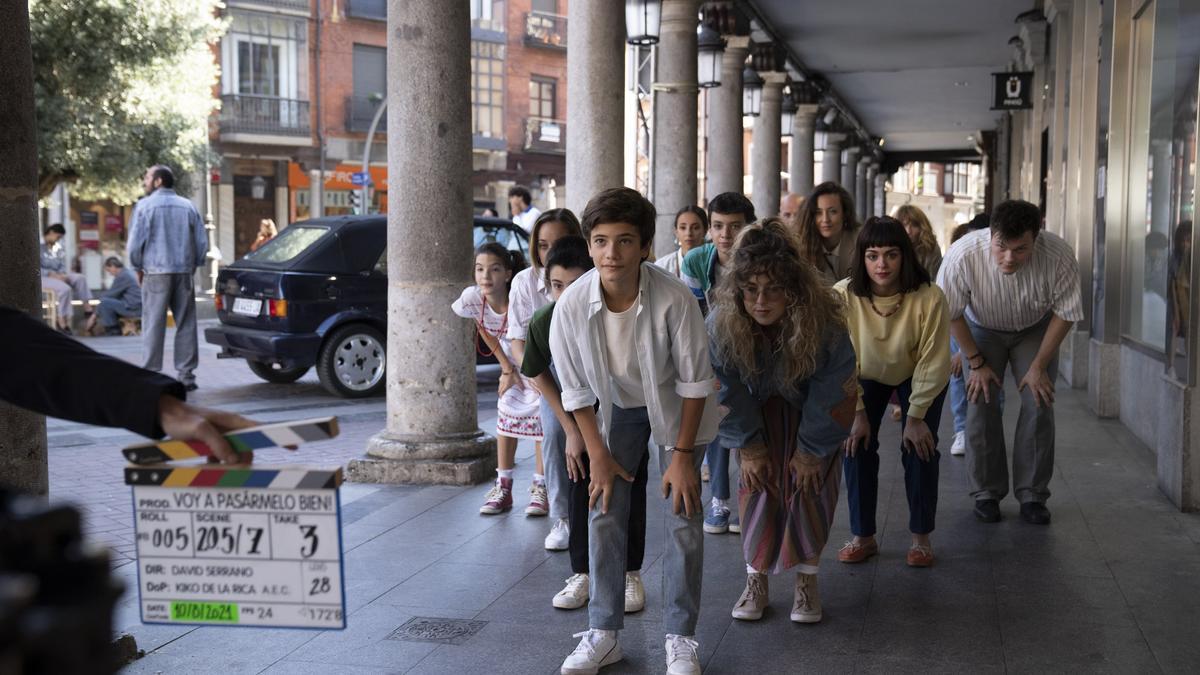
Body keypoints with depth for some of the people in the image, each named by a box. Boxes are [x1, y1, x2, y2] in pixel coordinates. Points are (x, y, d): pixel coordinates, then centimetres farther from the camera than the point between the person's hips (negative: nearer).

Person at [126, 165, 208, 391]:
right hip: (184, 272, 4)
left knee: (154, 326, 0)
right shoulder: (188, 207, 9)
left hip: (156, 273, -3)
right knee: (186, 325, 7)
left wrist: (138, 268, 7)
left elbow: (135, 242, -6)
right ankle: (186, 375, 8)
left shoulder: (145, 206, -4)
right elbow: (202, 242, 8)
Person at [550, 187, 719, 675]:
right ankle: (603, 634, 13)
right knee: (604, 516, 0)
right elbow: (576, 389, -11)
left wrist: (682, 455, -16)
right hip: (614, 406, 2)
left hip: (672, 406, -2)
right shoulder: (572, 305, -26)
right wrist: (598, 455, -8)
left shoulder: (674, 298, -33)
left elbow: (694, 381, -19)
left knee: (683, 519, -4)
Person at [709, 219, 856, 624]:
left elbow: (829, 394, -22)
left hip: (810, 409, -1)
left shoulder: (823, 323, -36)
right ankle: (756, 577, 10)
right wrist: (749, 446, -10)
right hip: (759, 407, 1)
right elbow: (728, 392, -16)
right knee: (758, 483, -4)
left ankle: (807, 579, 8)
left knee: (811, 484, -6)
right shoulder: (721, 324, -32)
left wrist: (811, 450, -14)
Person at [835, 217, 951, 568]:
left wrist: (916, 416, -19)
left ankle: (921, 537, 4)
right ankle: (863, 536, 2)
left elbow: (933, 364, -22)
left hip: (918, 378, -1)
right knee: (856, 446, -10)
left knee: (919, 447, -11)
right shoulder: (842, 296, -31)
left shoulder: (929, 298, -33)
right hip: (866, 378, 1)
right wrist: (856, 412, -17)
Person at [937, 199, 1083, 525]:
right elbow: (950, 313, -17)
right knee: (981, 403, -10)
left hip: (1036, 329, 0)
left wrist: (1038, 366, -13)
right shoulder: (962, 255, -37)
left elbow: (1064, 313, -16)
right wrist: (976, 362, -11)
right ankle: (986, 492, 3)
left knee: (1039, 404, -9)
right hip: (982, 329, 0)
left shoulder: (1058, 256, -35)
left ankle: (1032, 495, 1)